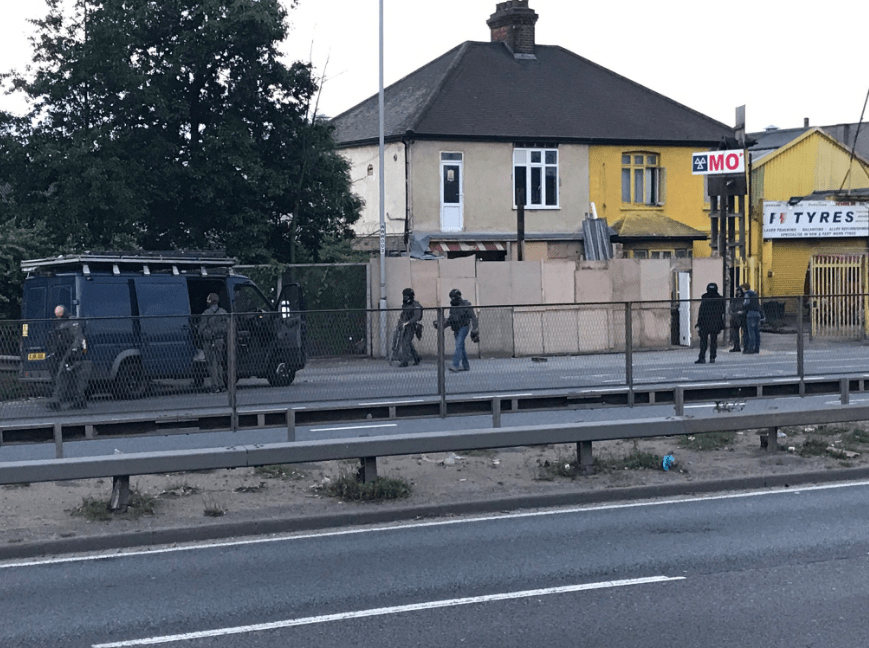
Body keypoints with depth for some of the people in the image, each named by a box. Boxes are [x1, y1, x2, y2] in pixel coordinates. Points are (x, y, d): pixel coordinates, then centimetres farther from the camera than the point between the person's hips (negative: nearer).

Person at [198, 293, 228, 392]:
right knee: (219, 363, 14)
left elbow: (202, 329, -6)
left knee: (212, 364, -2)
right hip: (221, 341, 5)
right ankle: (221, 385, 11)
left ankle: (215, 386, -6)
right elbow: (228, 327, 10)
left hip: (210, 342, -5)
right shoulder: (223, 312, 8)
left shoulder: (206, 314, -8)